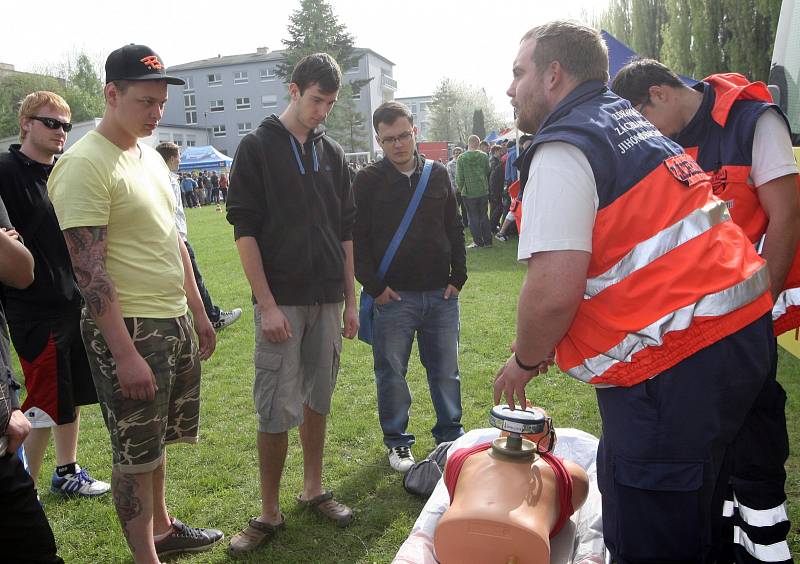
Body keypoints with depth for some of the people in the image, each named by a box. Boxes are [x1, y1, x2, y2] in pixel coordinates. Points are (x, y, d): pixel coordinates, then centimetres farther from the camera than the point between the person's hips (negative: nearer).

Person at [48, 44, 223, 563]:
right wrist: (125, 354, -21)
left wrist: (199, 313, 17)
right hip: (128, 328, -8)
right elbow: (89, 269, -19)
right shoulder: (84, 165, -15)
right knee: (136, 452, 5)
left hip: (175, 323, 8)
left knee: (157, 438, 21)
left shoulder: (151, 156, 11)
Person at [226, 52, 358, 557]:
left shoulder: (332, 153, 12)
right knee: (277, 410, -2)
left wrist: (350, 300, 10)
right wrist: (267, 304, -15)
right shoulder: (258, 147, -2)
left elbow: (345, 231, 13)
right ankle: (269, 514, 13)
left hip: (328, 300, 5)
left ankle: (314, 489, 29)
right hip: (281, 301, -4)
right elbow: (245, 230, -8)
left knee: (318, 399, 13)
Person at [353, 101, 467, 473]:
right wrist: (374, 286, -9)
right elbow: (356, 240, -4)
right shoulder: (367, 181, -2)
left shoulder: (437, 175, 8)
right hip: (393, 297, -3)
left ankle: (451, 435, 30)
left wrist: (458, 277, 5)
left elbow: (455, 230, 12)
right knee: (392, 373, 7)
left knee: (446, 371, 12)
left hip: (441, 294, 3)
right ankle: (397, 441, 25)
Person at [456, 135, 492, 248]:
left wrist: (461, 189, 7)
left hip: (468, 193, -2)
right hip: (483, 191, 2)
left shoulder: (461, 158, -8)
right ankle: (487, 241, 14)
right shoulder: (484, 156, -3)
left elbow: (459, 178, -7)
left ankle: (478, 241, 6)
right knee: (484, 216, 11)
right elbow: (488, 172, 4)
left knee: (473, 217, 5)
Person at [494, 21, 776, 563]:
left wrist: (524, 360, -1)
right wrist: (541, 345, 24)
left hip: (676, 365, -10)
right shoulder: (633, 126, 19)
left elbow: (554, 291, -22)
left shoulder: (563, 147, -10)